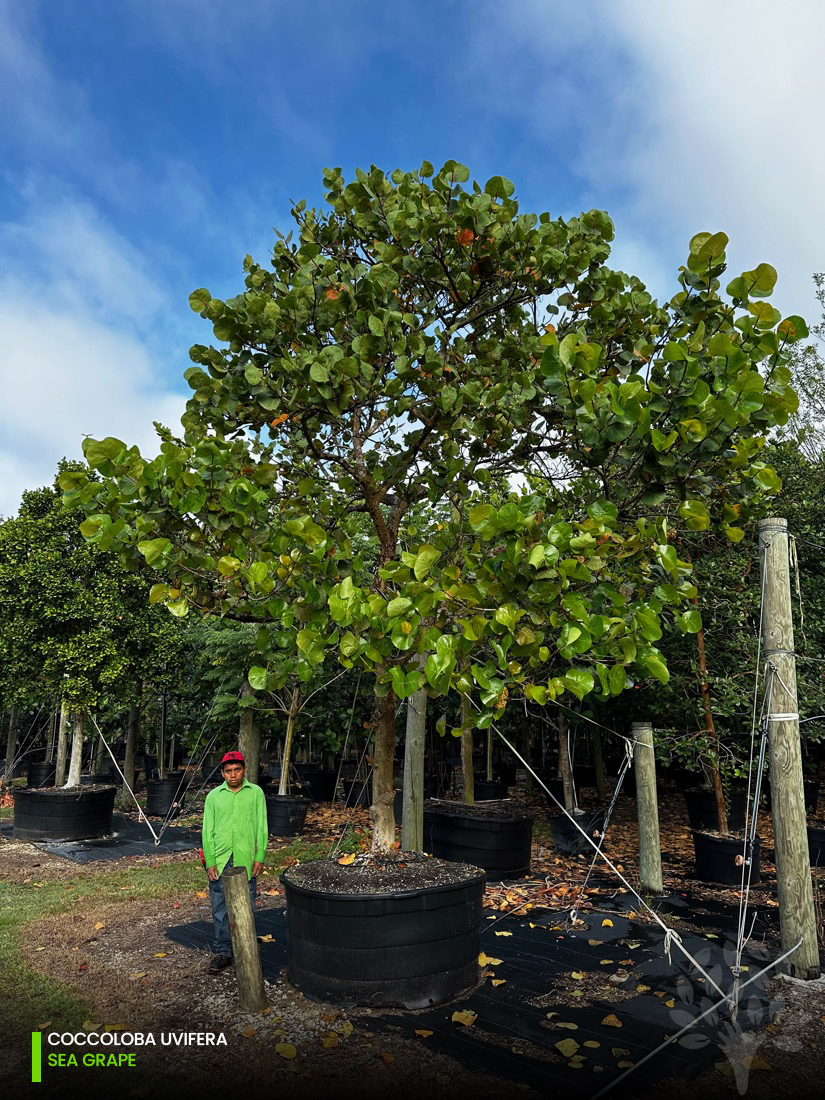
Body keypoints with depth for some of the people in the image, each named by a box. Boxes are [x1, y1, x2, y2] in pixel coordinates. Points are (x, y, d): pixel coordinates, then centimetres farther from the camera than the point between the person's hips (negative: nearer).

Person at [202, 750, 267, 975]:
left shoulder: (256, 793, 1)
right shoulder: (214, 796, 3)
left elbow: (261, 827, 2)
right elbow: (208, 830, 4)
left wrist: (260, 857, -4)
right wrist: (210, 862, -3)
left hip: (246, 860, -1)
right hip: (220, 861, 1)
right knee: (219, 909, 7)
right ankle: (222, 953, 21)